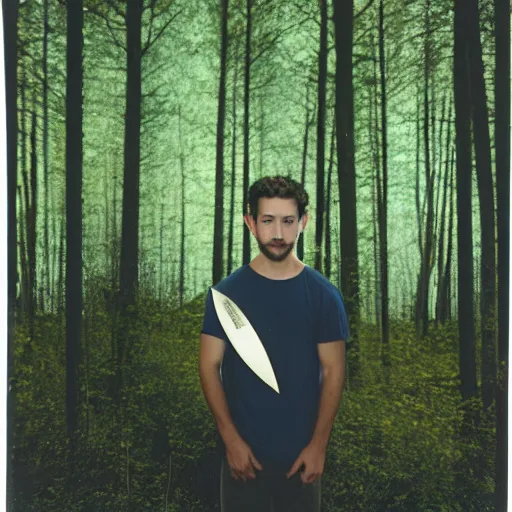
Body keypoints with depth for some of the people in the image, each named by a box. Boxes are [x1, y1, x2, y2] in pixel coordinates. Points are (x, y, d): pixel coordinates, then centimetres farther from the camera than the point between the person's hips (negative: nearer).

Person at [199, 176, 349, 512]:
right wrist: (231, 439, -8)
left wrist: (318, 445, -7)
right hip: (244, 451, 0)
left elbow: (333, 372, -3)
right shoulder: (227, 292, -4)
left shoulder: (324, 295, -5)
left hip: (301, 453, 0)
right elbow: (209, 366, -3)